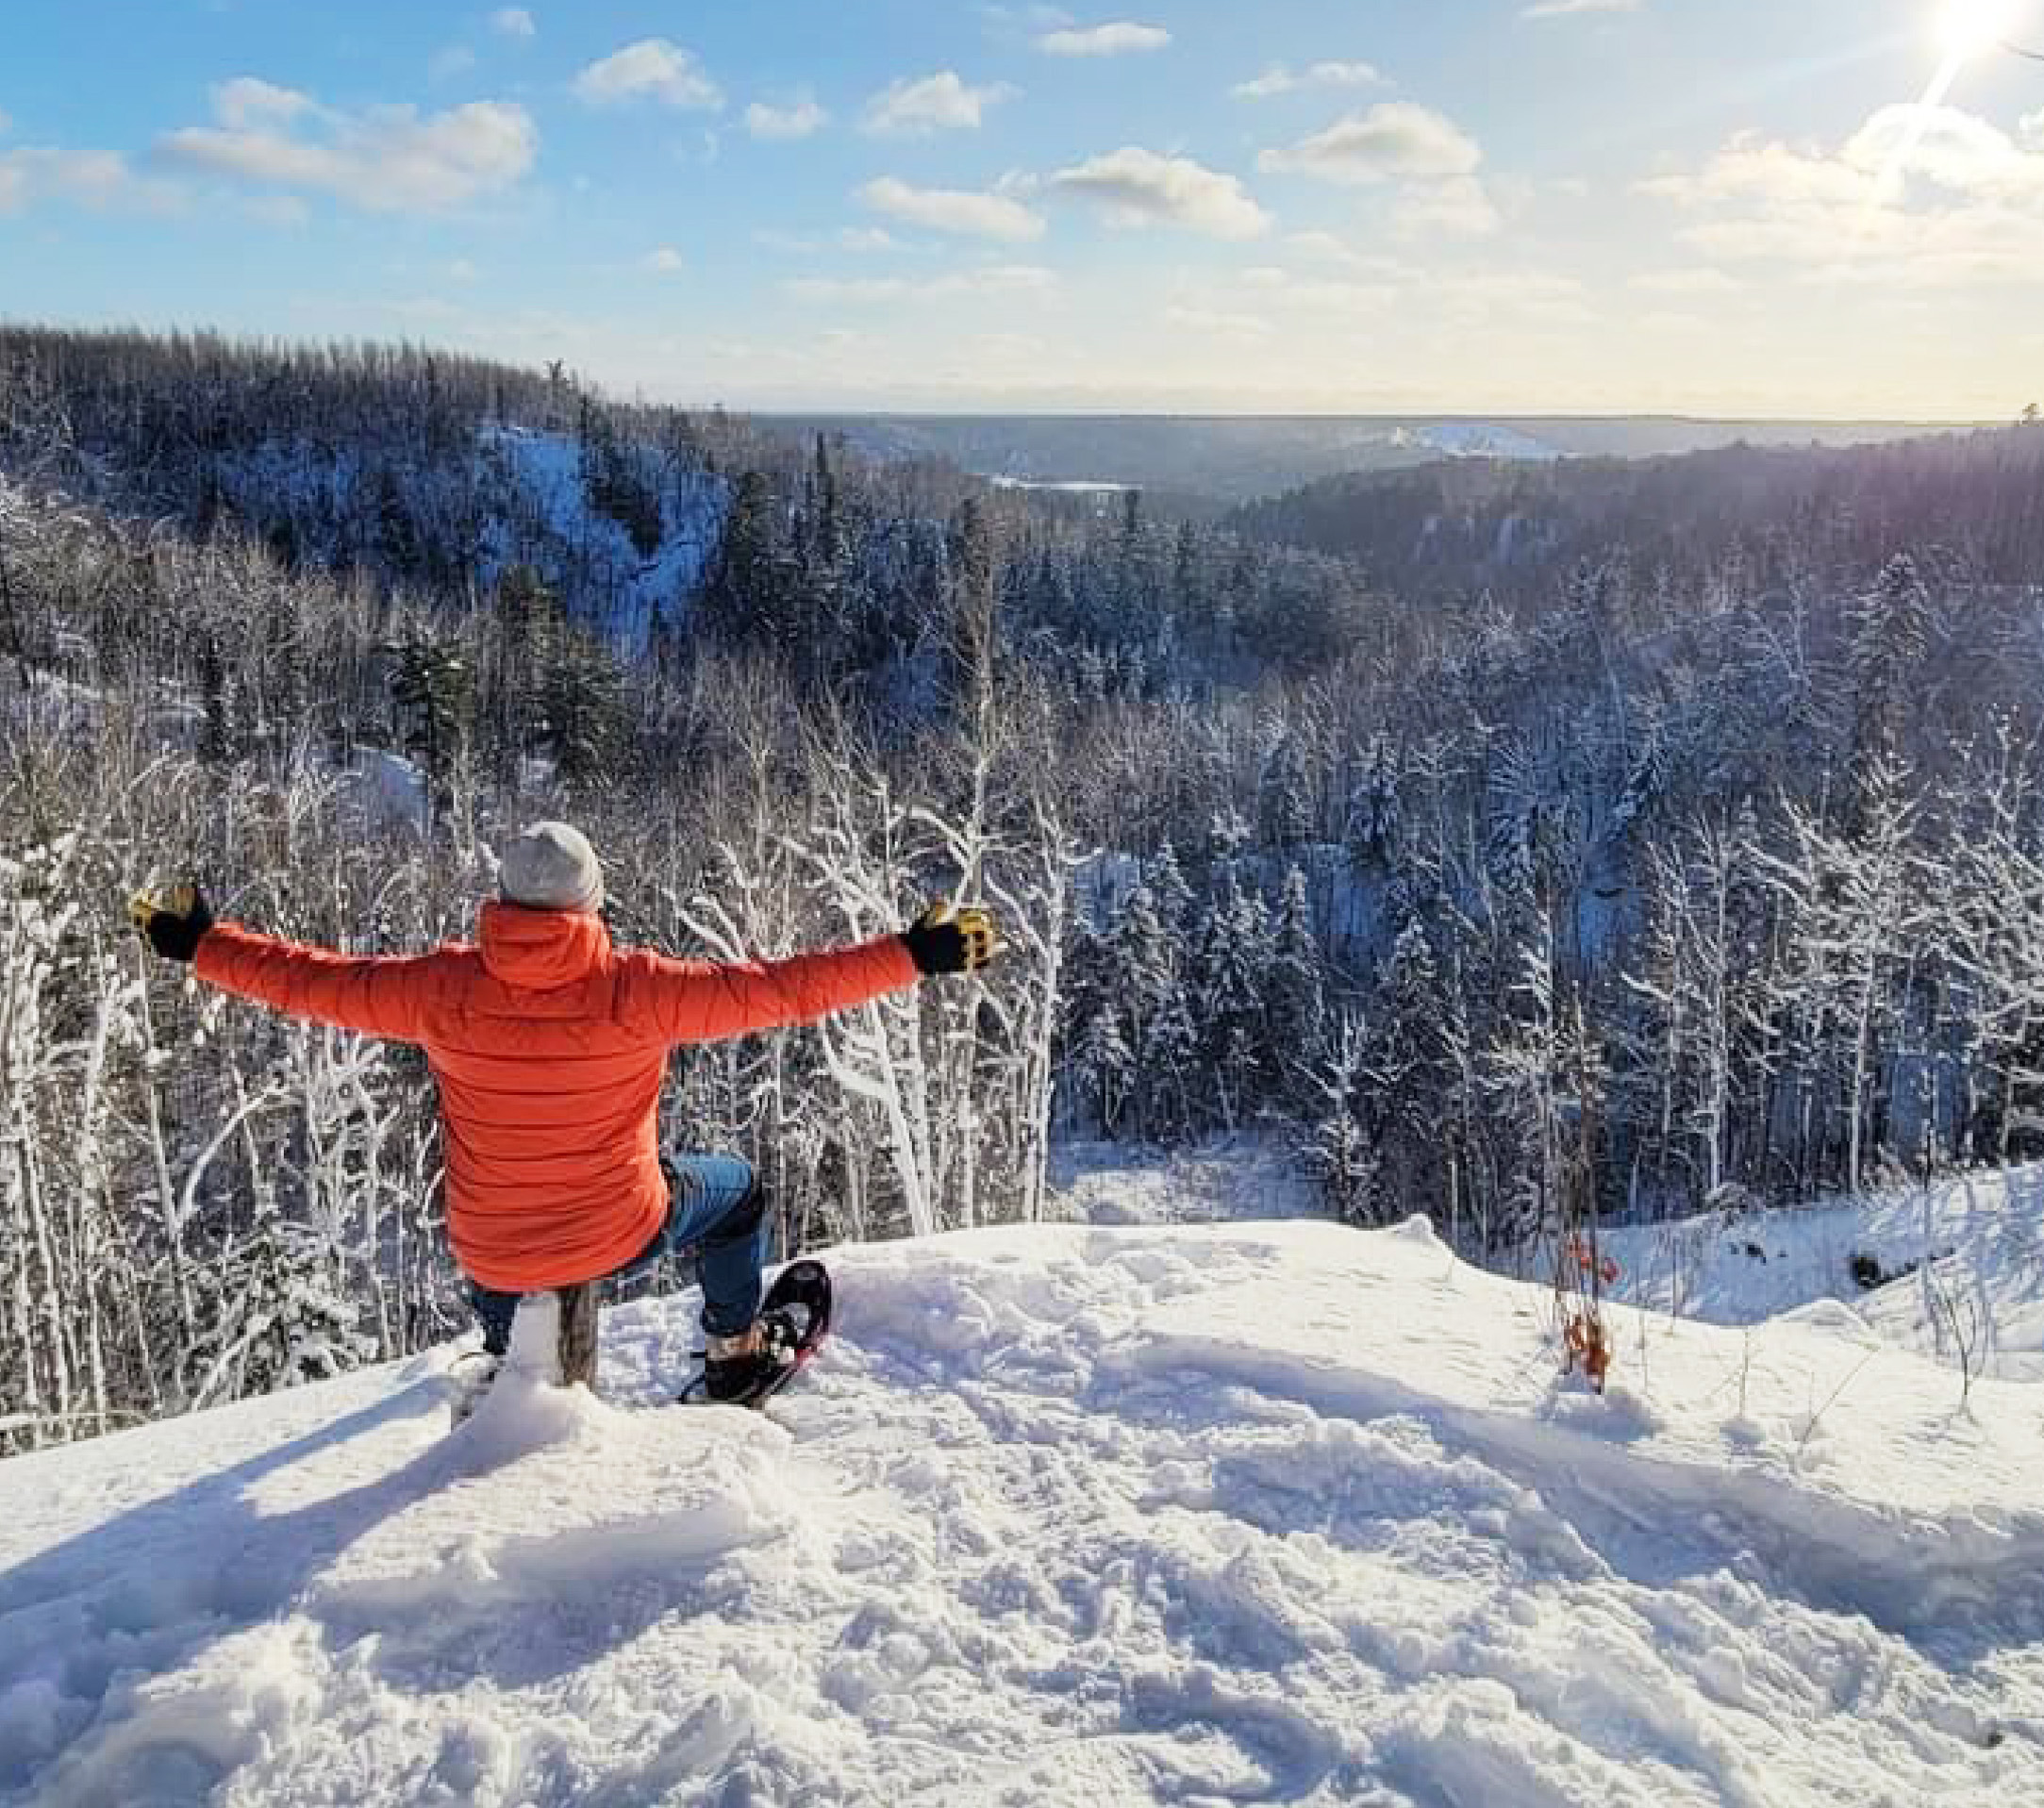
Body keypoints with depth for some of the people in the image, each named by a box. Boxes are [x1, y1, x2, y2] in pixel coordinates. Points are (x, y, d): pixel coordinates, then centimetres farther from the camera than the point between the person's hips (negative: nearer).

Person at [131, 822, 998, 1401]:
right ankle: (734, 1354, 39)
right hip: (624, 1235, -2)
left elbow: (312, 981, -6)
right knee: (735, 1185, 27)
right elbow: (780, 988, -21)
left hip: (492, 1252, 3)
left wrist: (197, 943, 11)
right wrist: (916, 954, -14)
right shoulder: (635, 989, -24)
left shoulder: (445, 988, -17)